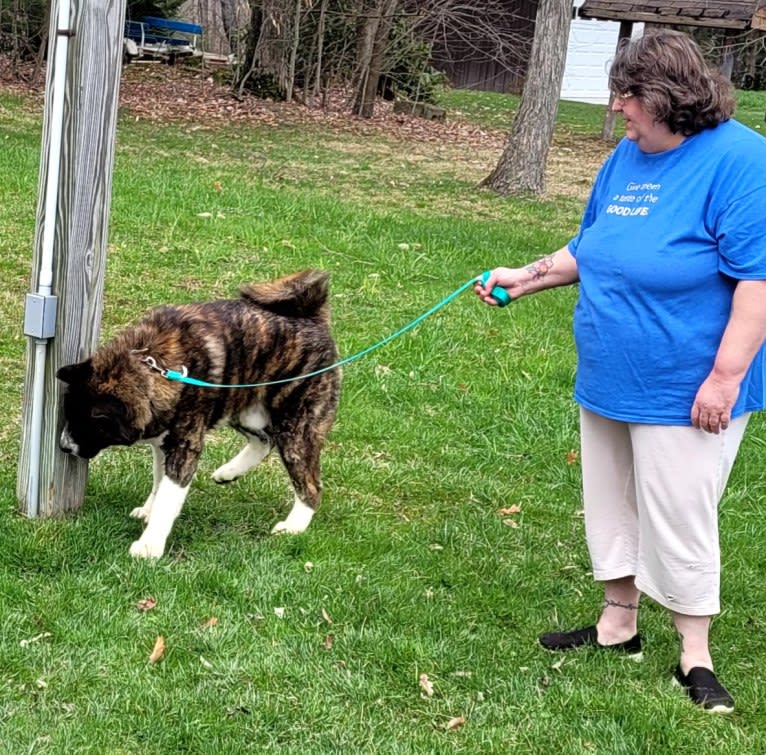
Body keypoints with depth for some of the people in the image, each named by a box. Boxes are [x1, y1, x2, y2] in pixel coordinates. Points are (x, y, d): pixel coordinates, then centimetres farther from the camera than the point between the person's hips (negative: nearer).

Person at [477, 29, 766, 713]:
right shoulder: (628, 157, 6)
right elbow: (588, 250, 20)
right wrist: (527, 278, 12)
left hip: (684, 392, -8)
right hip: (607, 379, 8)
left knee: (677, 519, 0)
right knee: (611, 506, 17)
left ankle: (695, 656, 15)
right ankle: (618, 625, 32)